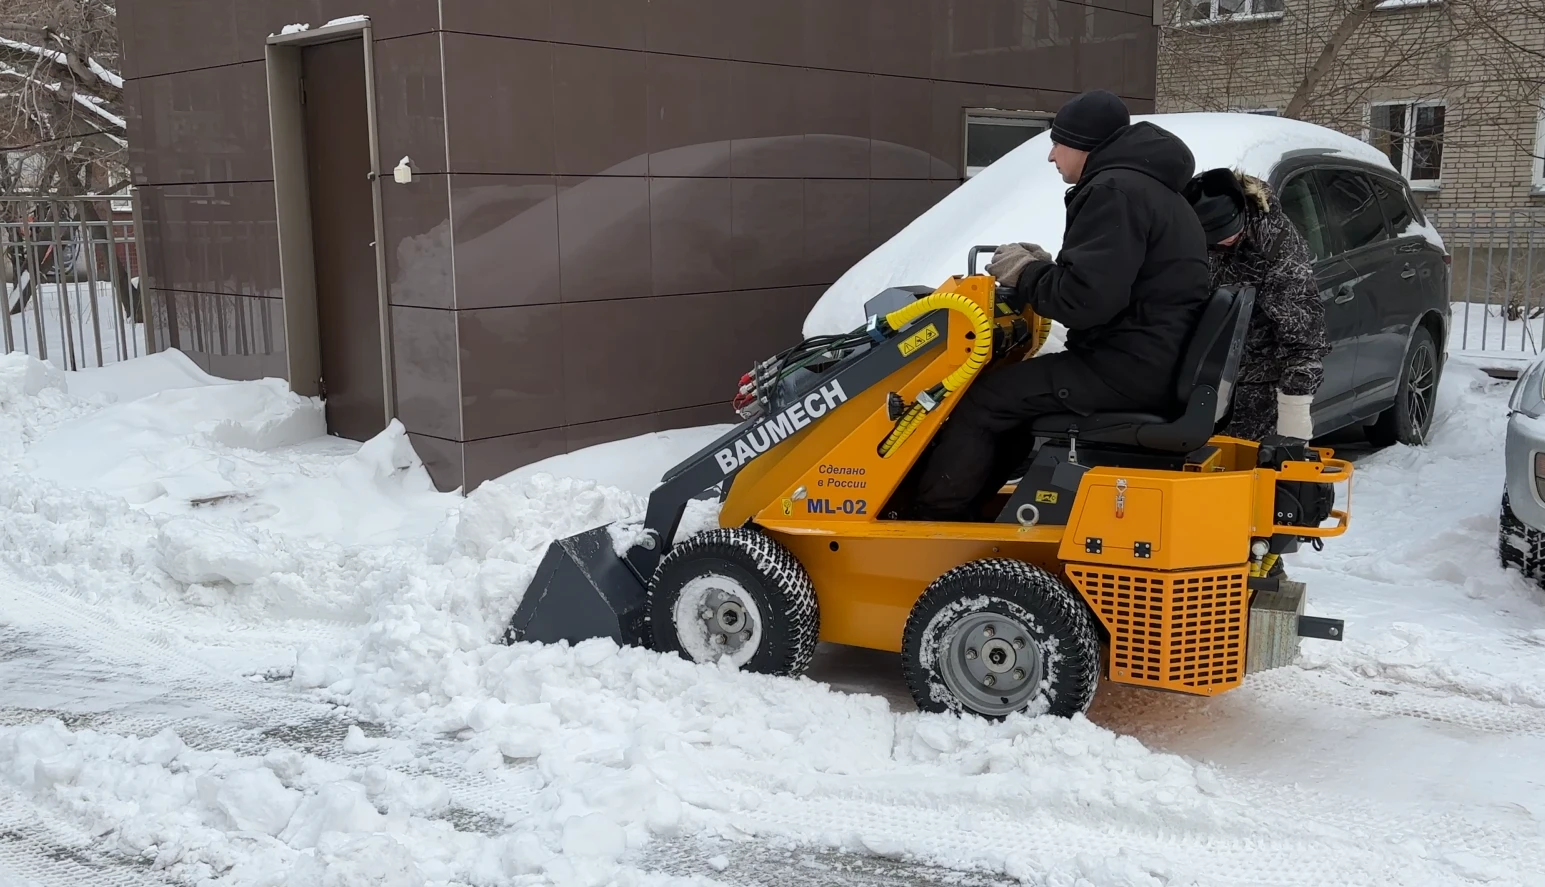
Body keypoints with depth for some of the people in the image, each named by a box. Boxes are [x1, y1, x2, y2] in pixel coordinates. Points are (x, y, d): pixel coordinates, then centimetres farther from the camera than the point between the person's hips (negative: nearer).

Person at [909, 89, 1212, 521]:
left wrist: (1025, 274, -7)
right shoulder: (1147, 187, 19)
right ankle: (978, 512, 18)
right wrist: (1040, 268, 10)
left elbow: (1086, 299, -25)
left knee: (980, 400, -9)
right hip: (1155, 362, 11)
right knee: (1008, 386, 19)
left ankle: (933, 524, -1)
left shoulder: (1116, 191, -15)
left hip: (1126, 368, -11)